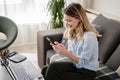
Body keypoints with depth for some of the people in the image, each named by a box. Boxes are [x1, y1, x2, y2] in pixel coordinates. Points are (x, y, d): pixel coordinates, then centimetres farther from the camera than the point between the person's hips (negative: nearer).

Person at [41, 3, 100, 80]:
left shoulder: (89, 36, -24)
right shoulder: (72, 32, -1)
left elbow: (82, 62, -19)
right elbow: (71, 54, 6)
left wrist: (66, 53, -29)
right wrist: (63, 49, -13)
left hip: (87, 72, -7)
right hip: (76, 65, 7)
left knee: (53, 67, -19)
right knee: (45, 70, -8)